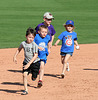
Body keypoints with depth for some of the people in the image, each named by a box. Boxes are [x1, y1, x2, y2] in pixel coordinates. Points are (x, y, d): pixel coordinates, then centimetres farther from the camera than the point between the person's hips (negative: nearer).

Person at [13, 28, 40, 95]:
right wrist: (15, 57, 8)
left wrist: (29, 64, -26)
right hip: (26, 62, 3)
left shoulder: (34, 45, -18)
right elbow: (19, 49, 15)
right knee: (24, 74, -13)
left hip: (35, 62, -3)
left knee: (34, 78, 0)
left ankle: (34, 74, 39)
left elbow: (35, 56, -20)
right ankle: (26, 90, -5)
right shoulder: (23, 43, -6)